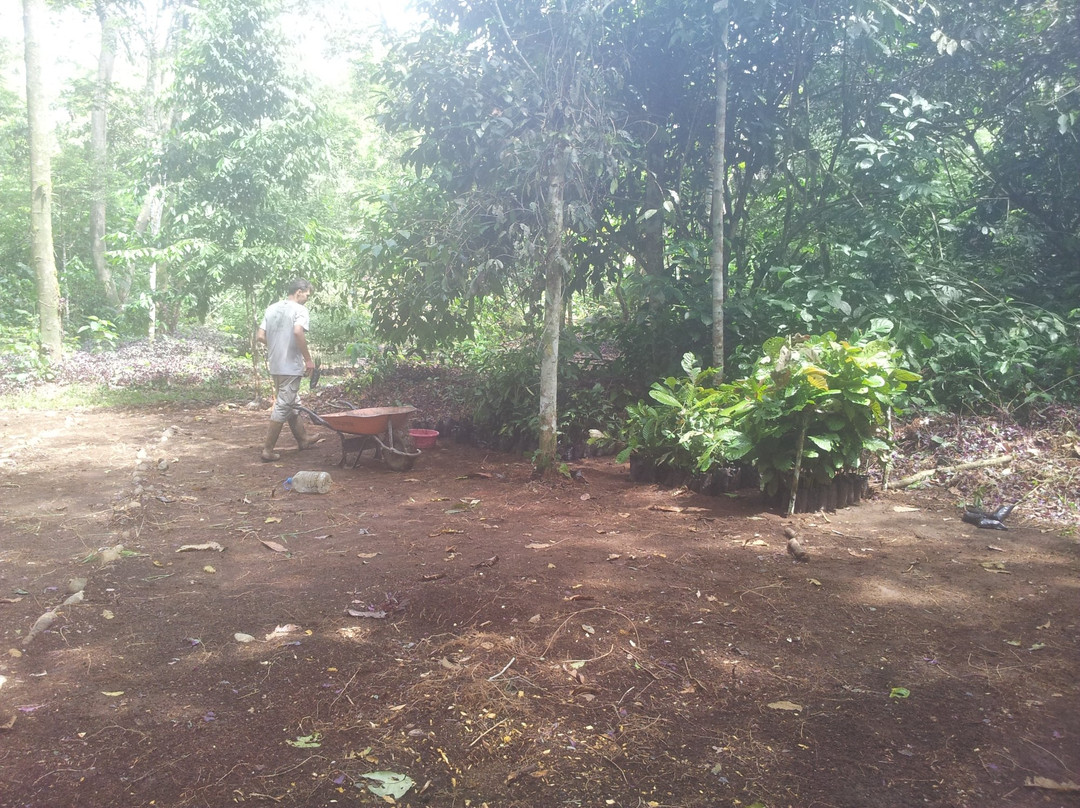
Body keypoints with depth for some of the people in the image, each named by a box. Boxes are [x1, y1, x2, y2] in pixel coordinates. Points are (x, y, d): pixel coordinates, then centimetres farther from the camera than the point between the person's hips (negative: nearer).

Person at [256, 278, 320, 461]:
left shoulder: (272, 309, 13)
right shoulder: (300, 309, -8)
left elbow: (260, 336, 9)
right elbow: (298, 331, -26)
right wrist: (308, 359, -18)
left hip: (275, 365, 8)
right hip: (291, 366, -8)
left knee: (293, 403, 21)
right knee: (283, 406, -4)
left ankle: (303, 439, 34)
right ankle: (268, 450, -4)